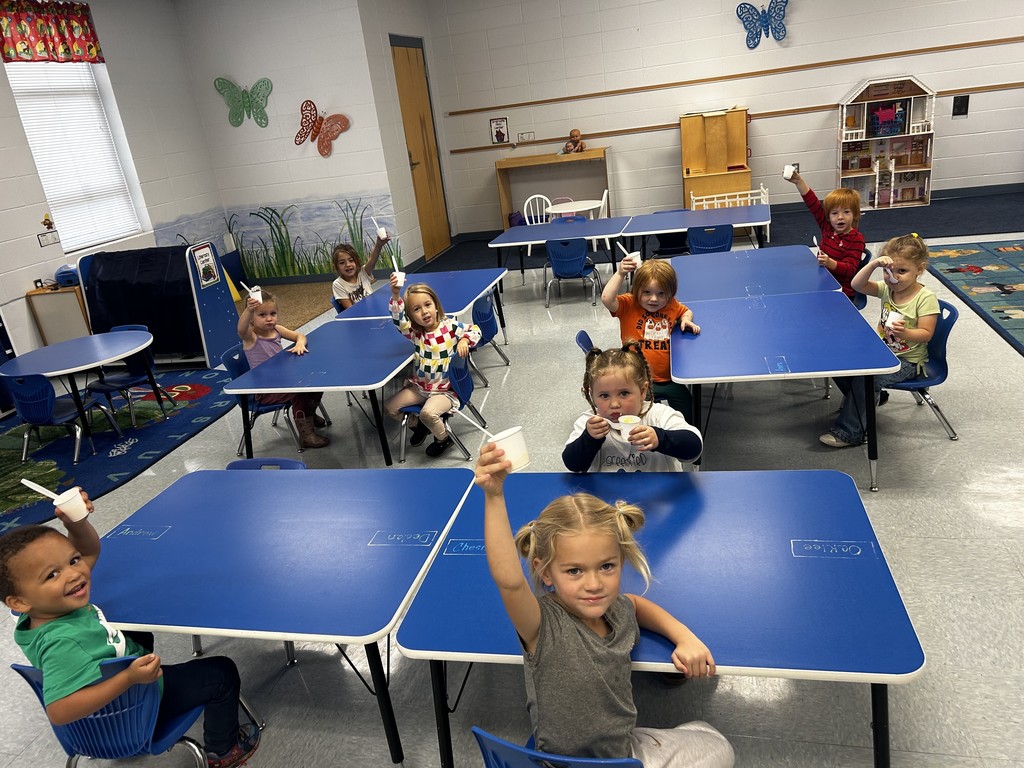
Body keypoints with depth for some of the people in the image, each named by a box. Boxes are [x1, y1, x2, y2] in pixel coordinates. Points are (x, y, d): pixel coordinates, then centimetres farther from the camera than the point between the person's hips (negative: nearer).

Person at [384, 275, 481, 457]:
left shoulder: (450, 326, -10)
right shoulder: (414, 333, -7)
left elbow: (474, 330, 1)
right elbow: (398, 319, -24)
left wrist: (464, 341, -20)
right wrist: (395, 296, -41)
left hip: (446, 389, -4)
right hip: (420, 386, 5)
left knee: (428, 413, -30)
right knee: (389, 407, 3)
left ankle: (444, 438, 3)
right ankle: (418, 425, 29)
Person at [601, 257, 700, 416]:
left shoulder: (672, 305, 3)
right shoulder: (628, 305, -11)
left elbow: (686, 311, 25)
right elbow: (607, 299, -30)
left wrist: (686, 319, 3)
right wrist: (620, 274, -32)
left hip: (669, 378, 5)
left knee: (687, 412, 15)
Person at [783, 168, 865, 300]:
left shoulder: (856, 239, -11)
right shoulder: (828, 227, 5)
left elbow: (850, 269, -17)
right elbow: (812, 203, 1)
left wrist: (830, 263, -36)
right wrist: (799, 181, -8)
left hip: (842, 293, -6)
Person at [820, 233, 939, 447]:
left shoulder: (926, 298, -16)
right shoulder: (886, 289, 0)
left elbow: (926, 334, -18)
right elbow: (858, 285, -13)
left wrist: (905, 333, -38)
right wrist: (873, 264, -28)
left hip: (908, 360, -7)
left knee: (866, 378, -29)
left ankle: (849, 432, -19)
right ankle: (865, 401, 19)